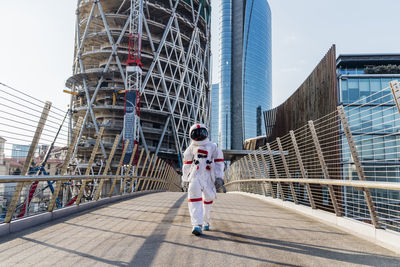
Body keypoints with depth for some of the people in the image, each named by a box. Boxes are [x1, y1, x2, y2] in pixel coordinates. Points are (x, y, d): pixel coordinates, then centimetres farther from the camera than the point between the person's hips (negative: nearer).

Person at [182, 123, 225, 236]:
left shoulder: (213, 147, 6)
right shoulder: (191, 148, 11)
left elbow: (219, 163, 3)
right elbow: (186, 164, 18)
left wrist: (219, 178, -7)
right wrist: (185, 179, 20)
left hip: (209, 178, 1)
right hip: (195, 177, 0)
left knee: (208, 198, 11)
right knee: (194, 195, -21)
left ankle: (205, 222, 35)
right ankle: (197, 225, -25)